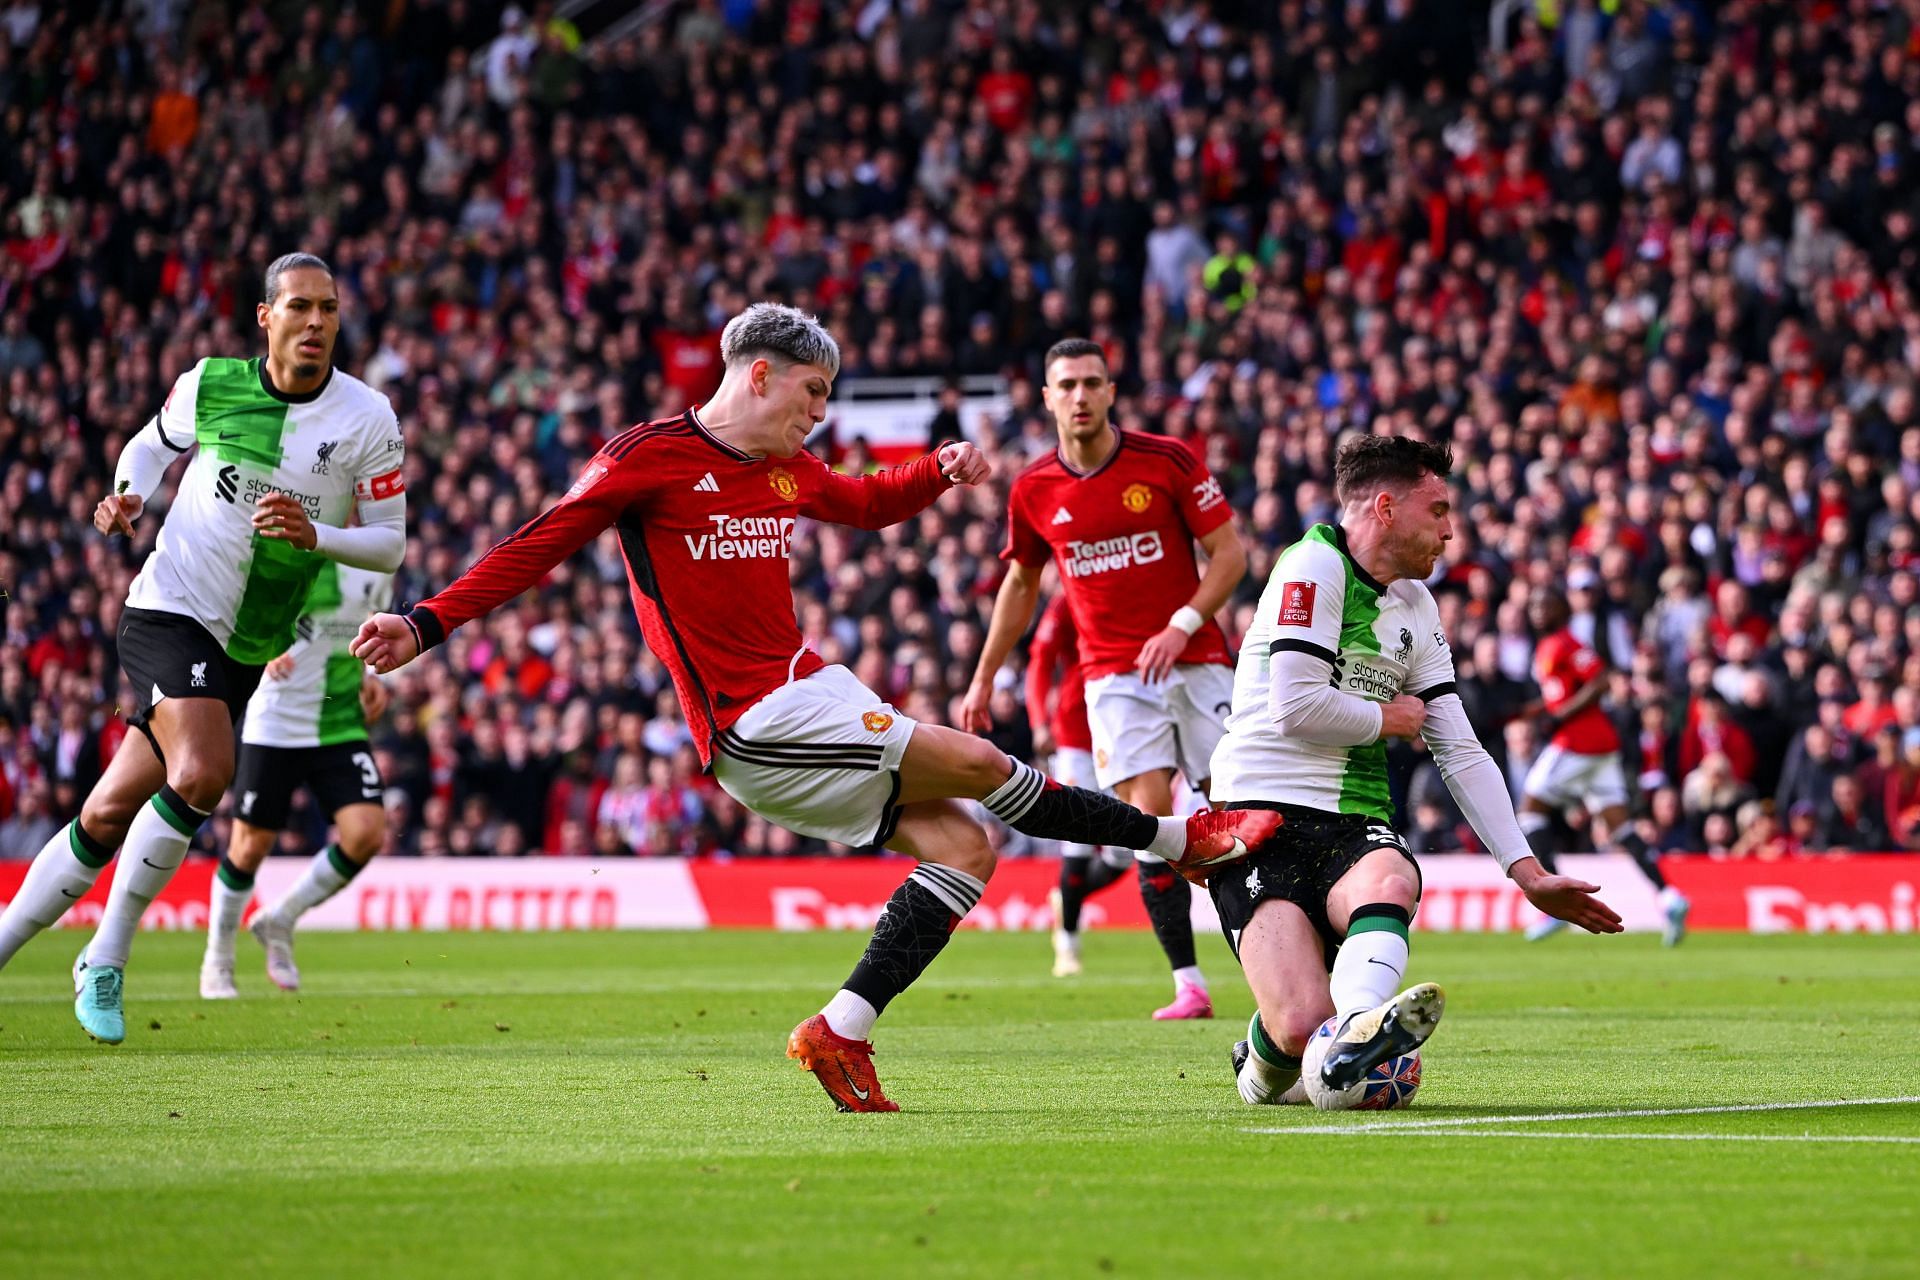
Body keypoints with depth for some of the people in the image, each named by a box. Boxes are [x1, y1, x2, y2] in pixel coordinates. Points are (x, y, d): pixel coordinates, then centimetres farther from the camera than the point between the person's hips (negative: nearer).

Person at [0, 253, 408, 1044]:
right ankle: (106, 957, -11)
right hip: (170, 613, -3)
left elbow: (389, 544, -1)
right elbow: (153, 444, 17)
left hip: (244, 652, 3)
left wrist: (315, 535, -19)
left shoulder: (367, 419, -4)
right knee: (202, 774, -26)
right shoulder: (207, 386, -3)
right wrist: (126, 494, -3)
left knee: (112, 814, 4)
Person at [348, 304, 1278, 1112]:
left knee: (964, 845, 0)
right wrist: (426, 624, -13)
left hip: (803, 694, 9)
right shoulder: (651, 459, -9)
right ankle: (1176, 838, 4)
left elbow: (868, 504, 33)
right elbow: (538, 547, -7)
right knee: (978, 764, -12)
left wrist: (939, 472, 12)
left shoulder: (790, 470, 14)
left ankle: (841, 1030, -1)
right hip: (757, 724, -9)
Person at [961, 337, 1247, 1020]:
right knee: (1150, 820, -12)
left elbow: (1230, 553, -2)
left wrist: (1183, 625, -15)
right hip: (1113, 675, 1)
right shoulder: (1033, 491, 3)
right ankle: (1189, 984, -10)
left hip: (1196, 661, -1)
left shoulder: (1167, 461, -5)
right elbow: (1020, 585, 18)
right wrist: (983, 679, 19)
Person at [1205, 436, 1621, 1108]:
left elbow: (1462, 755, 20)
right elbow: (1295, 707, -16)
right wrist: (1389, 717, 3)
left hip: (1356, 821, 6)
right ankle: (1263, 1068, 13)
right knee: (1303, 1023, -21)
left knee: (1389, 880, -34)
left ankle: (1358, 1034, -52)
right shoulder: (1313, 565, -5)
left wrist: (1528, 873, 12)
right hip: (1264, 814, -6)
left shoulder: (1417, 608, 20)